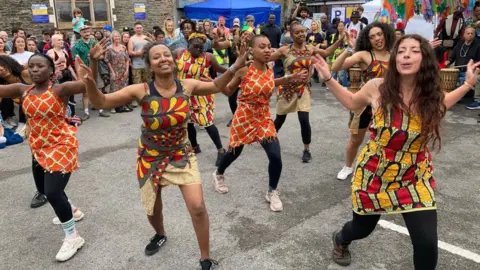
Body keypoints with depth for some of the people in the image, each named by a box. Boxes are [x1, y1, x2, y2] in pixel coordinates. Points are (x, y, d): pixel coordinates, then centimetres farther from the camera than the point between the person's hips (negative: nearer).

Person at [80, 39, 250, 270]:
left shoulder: (187, 85, -14)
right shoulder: (141, 91, -20)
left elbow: (216, 87, 5)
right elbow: (100, 102, -19)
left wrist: (234, 68, -9)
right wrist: (90, 81, -39)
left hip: (181, 154, 0)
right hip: (150, 158, 0)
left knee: (198, 207, -8)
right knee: (152, 209, 17)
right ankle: (160, 235, 55)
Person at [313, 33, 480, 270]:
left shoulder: (431, 93, -12)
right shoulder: (377, 87, -17)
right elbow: (351, 102, 4)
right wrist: (328, 79, -4)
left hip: (415, 178, 1)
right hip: (373, 174, -1)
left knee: (427, 243, -7)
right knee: (362, 228, 17)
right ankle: (340, 239, 56)